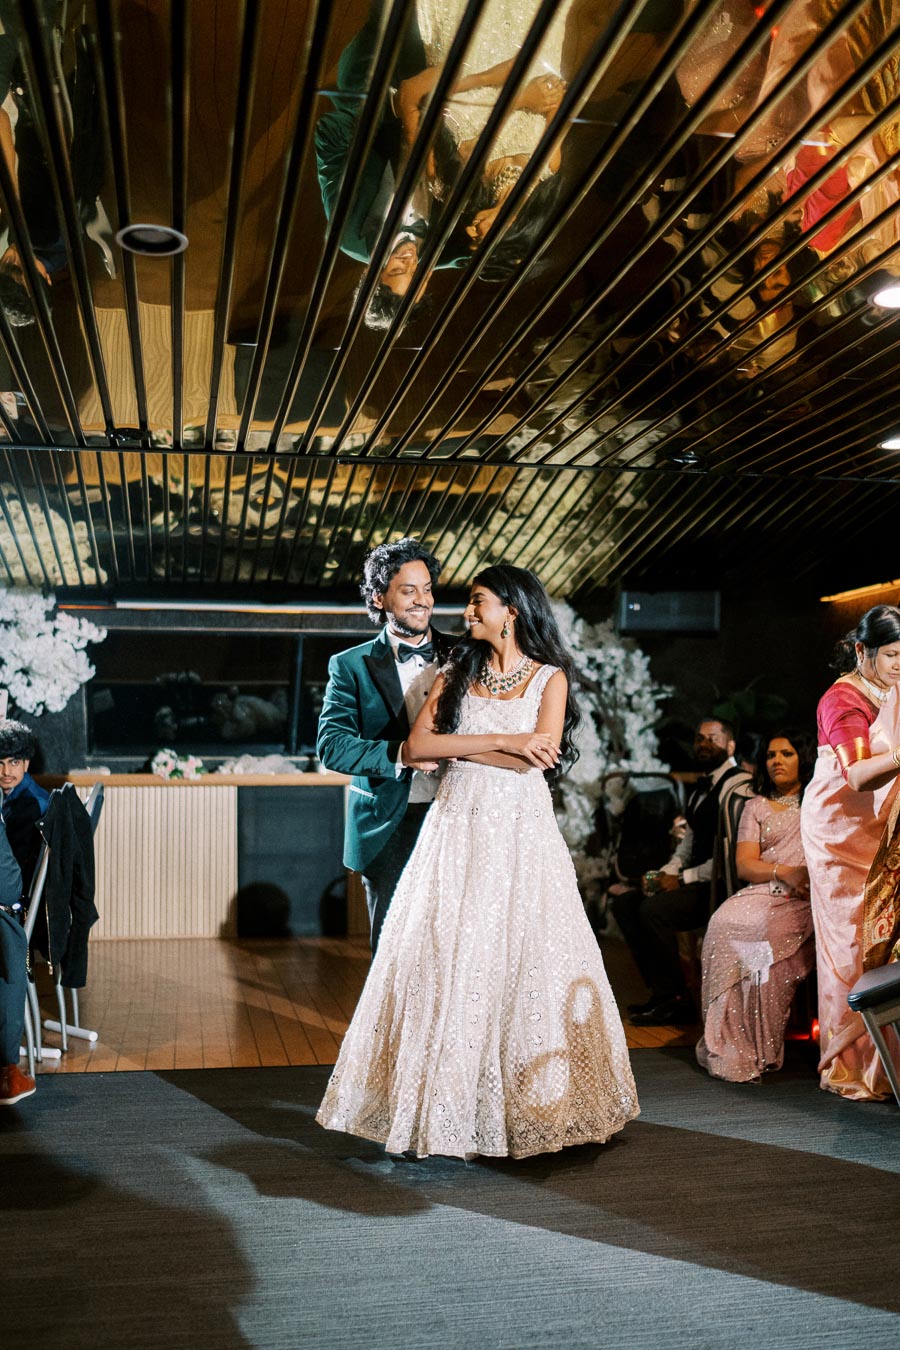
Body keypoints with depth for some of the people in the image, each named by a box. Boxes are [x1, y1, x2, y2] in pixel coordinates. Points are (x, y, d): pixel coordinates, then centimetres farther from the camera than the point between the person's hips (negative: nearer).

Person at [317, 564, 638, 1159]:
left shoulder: (549, 678, 5)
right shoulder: (457, 674, 13)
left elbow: (540, 758, -10)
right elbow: (418, 743, -2)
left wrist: (458, 747, -7)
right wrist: (502, 741, -11)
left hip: (520, 834, -2)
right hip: (458, 831, 3)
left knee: (525, 963, -1)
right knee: (447, 963, -1)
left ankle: (531, 1102, 13)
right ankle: (450, 1102, 8)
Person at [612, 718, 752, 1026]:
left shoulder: (738, 787, -15)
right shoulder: (703, 786, 17)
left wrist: (683, 878, -17)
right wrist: (667, 871, 4)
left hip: (720, 885, -10)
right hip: (697, 880, 10)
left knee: (654, 909, -27)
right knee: (625, 903, 1)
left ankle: (677, 1001, -10)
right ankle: (660, 992, 1)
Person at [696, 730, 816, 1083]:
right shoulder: (757, 807, 23)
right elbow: (744, 865, 10)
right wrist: (784, 872, -9)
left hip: (807, 899, -2)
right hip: (764, 894, 2)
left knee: (768, 930, -35)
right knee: (724, 923, -31)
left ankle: (761, 1049, -26)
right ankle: (732, 1046, -26)